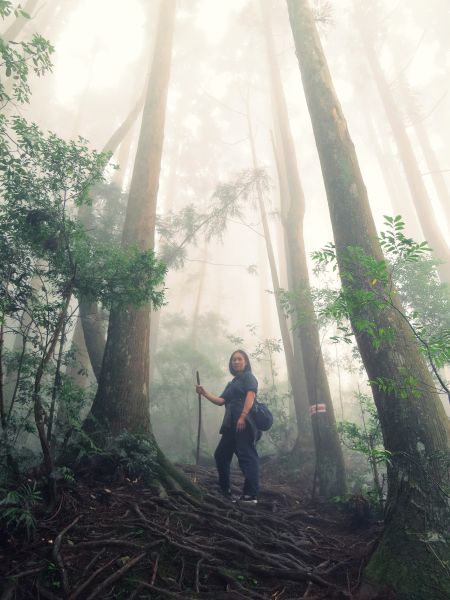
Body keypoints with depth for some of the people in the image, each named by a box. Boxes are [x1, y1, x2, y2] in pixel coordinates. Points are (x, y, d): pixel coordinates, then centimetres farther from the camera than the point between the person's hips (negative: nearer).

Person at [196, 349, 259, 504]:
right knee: (221, 455, 12)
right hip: (231, 424, 9)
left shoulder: (248, 377, 3)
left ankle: (251, 495, -8)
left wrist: (243, 417, -24)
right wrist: (204, 393, 7)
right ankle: (224, 490, 23)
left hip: (245, 422, -9)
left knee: (247, 456, -10)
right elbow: (221, 401, 18)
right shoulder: (232, 383, 26)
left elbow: (250, 396, -13)